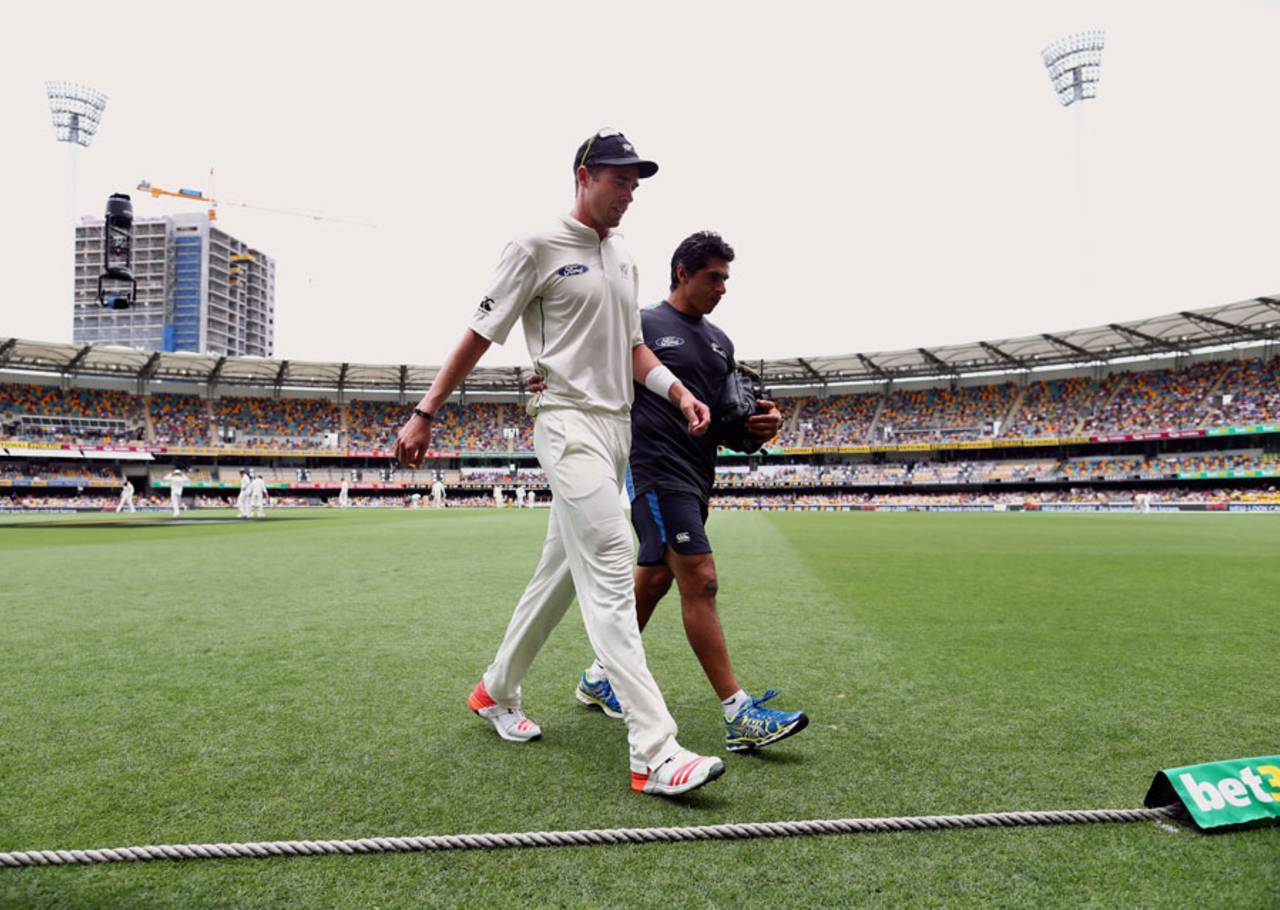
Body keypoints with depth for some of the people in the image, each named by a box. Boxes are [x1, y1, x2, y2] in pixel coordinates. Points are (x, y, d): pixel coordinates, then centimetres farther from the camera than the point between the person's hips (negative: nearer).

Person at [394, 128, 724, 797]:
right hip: (569, 423, -8)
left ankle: (495, 692, 31)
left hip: (617, 428, 8)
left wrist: (679, 392, 3)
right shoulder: (538, 247, -4)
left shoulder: (622, 260, 19)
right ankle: (654, 754, -15)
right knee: (610, 574, -16)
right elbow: (480, 335, -3)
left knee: (561, 573, 13)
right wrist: (424, 414, -5)